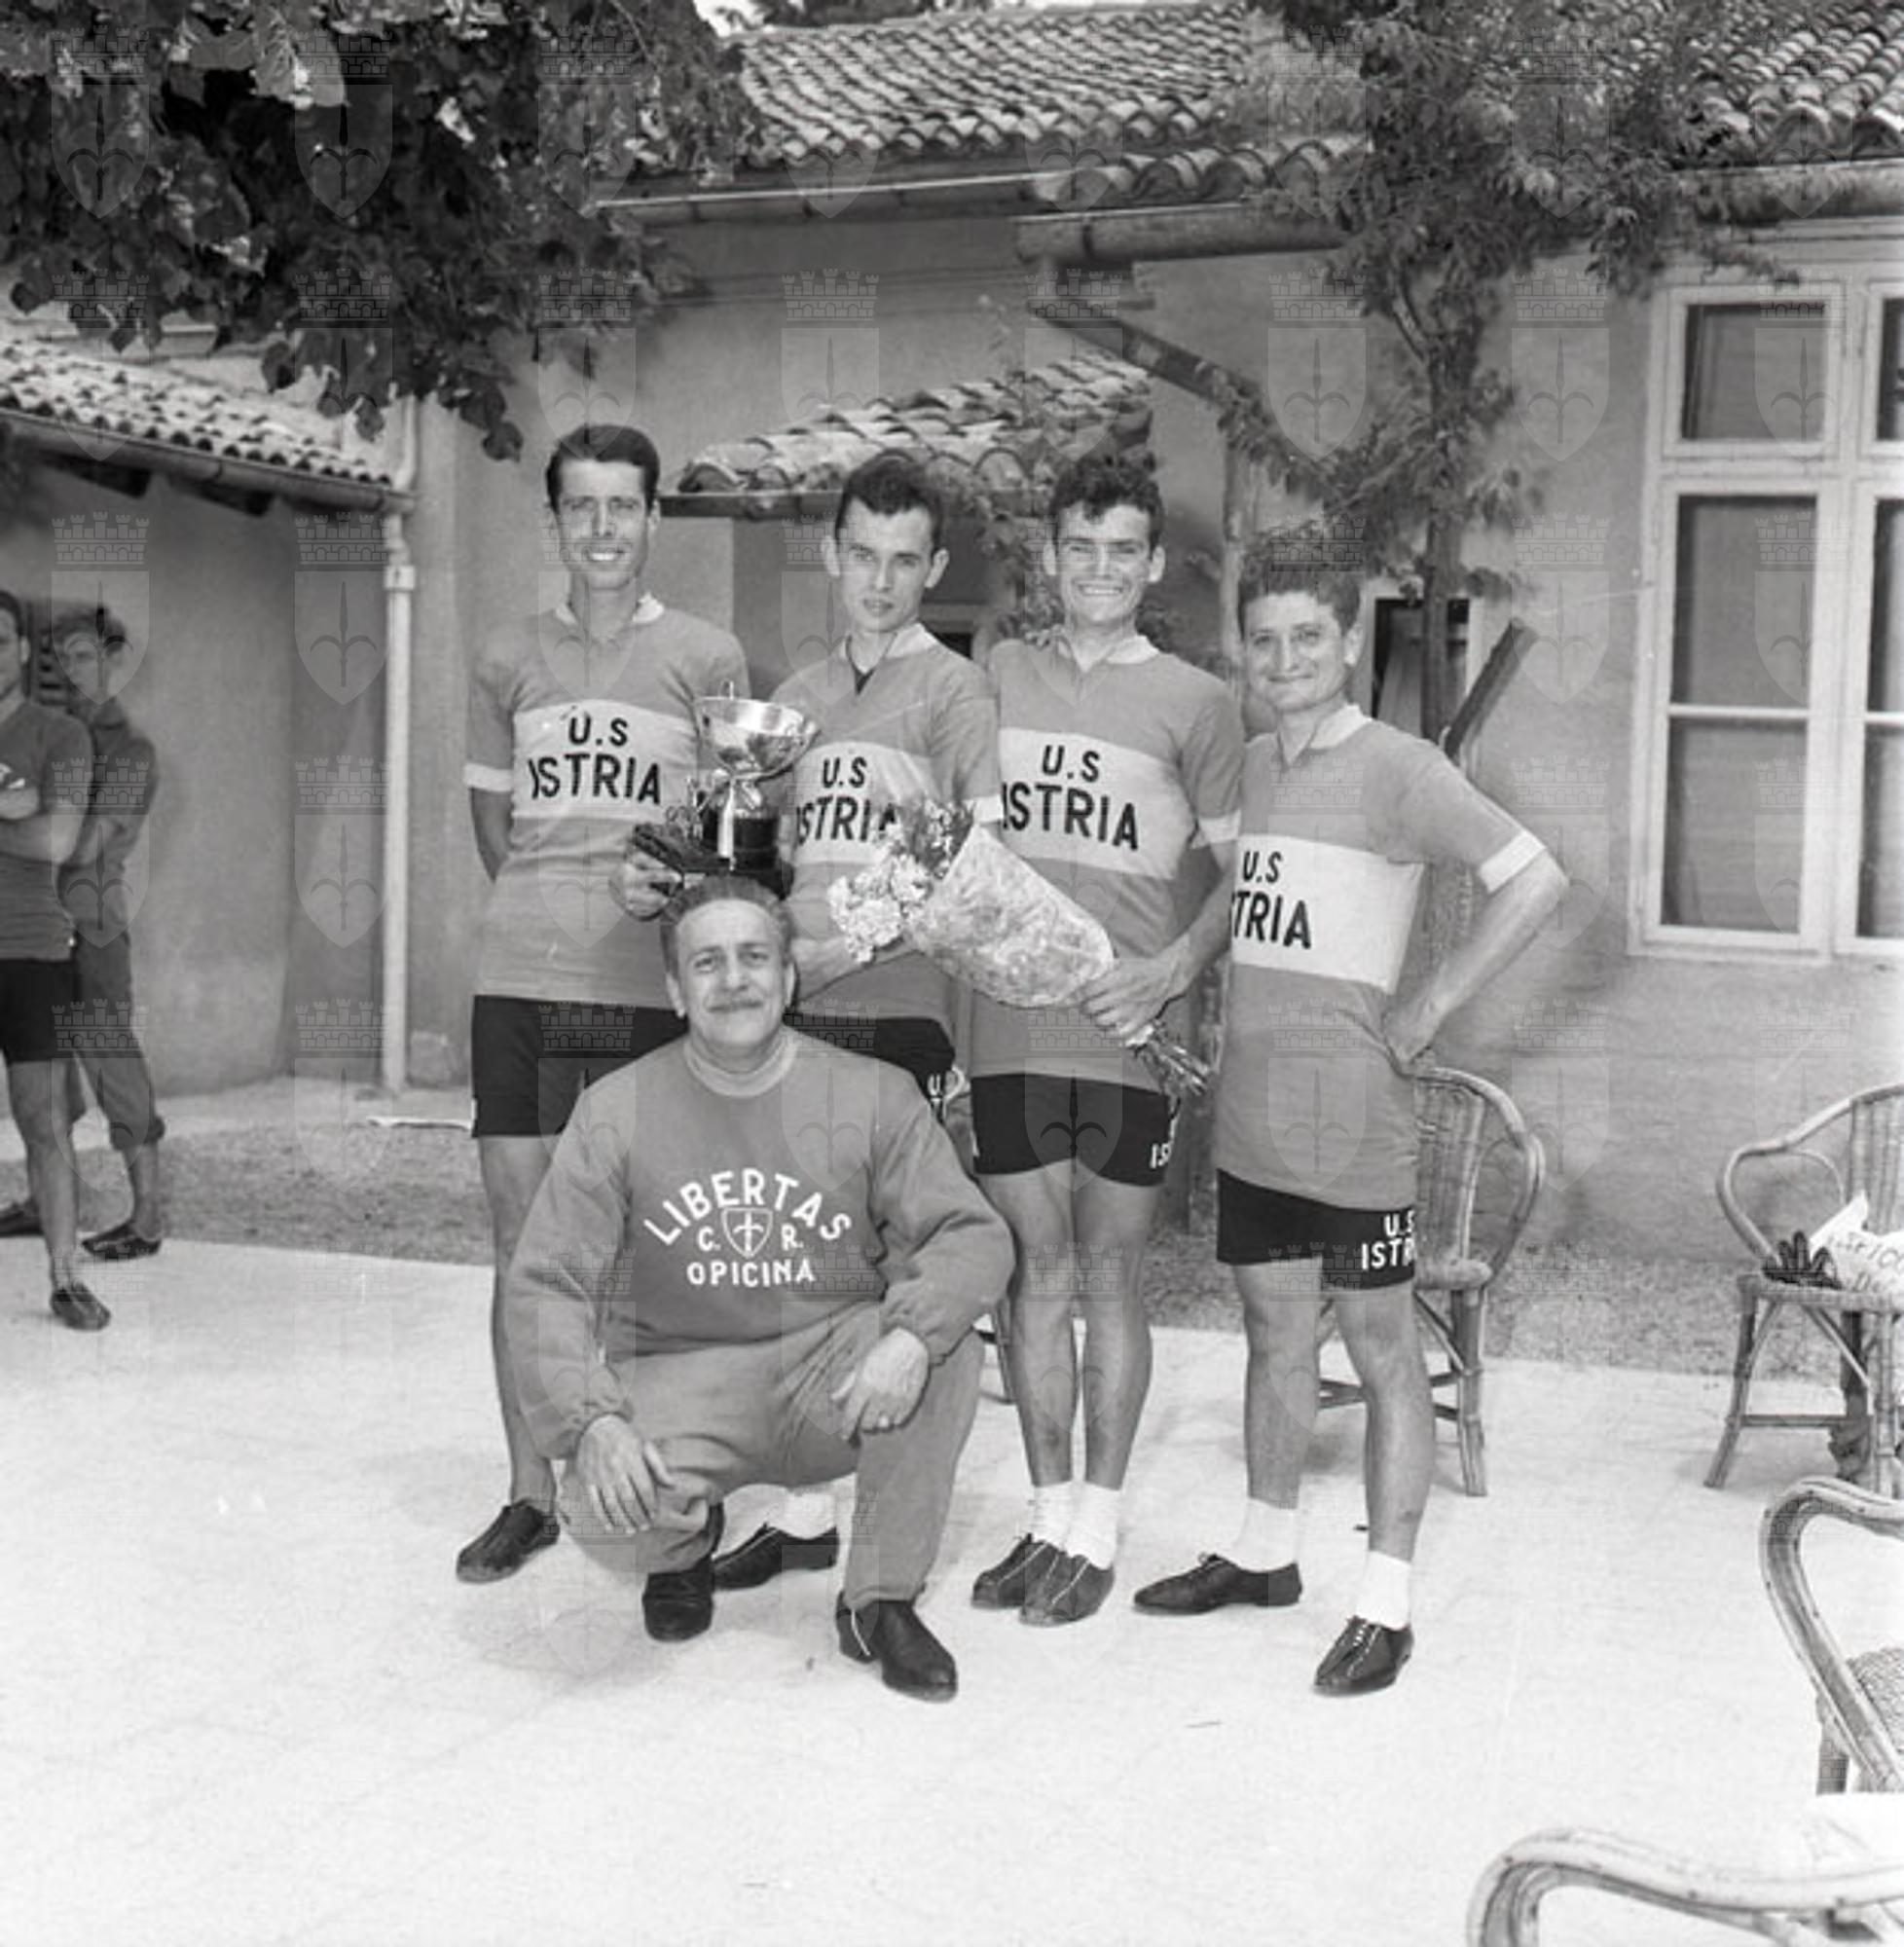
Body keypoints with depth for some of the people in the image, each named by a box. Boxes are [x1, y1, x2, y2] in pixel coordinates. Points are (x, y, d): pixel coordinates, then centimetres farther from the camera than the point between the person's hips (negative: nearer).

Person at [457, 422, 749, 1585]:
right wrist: (565, 900, 3)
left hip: (646, 985, -2)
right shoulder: (510, 658, 11)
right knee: (522, 1235, 5)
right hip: (519, 977, 3)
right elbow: (492, 823, 17)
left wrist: (666, 885, -14)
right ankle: (530, 1493, 16)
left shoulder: (707, 658, 4)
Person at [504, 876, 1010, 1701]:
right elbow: (544, 1283, -7)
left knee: (944, 1338, -29)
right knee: (606, 1511, -30)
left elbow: (974, 1235, -9)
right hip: (682, 1378, 0)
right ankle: (686, 1543, 12)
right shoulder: (616, 1112, -4)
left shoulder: (873, 1094, -4)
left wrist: (910, 1333, -31)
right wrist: (590, 1421, -25)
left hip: (833, 1378, 1)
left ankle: (880, 1601, -9)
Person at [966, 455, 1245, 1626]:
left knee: (1112, 1274, 4)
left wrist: (1170, 970, -12)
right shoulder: (999, 676, 10)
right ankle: (1049, 1516, 21)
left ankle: (1099, 1529, 16)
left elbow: (1242, 876, 2)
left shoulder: (1195, 703, 1)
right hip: (1012, 1026, 3)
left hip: (1132, 1032, -3)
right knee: (1038, 1268, 9)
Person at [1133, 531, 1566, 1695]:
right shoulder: (1250, 766, 11)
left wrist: (1433, 1005, -14)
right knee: (1277, 1332, 17)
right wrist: (1217, 1012, 11)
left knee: (1383, 1350, 1)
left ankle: (1387, 1607, 8)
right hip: (1251, 1109, 7)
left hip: (1351, 1117, -7)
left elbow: (1536, 880, -16)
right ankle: (1267, 1553, 31)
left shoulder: (1396, 769, -10)